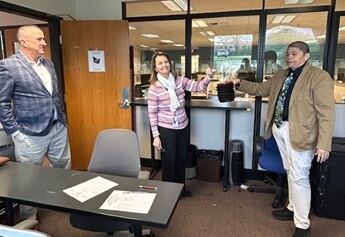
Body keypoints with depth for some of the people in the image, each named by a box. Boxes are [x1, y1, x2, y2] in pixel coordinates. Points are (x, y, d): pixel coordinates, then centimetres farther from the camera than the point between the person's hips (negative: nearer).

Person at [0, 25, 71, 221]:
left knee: (64, 169, 17)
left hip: (58, 128, 6)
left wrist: (64, 121, 14)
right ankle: (29, 220, 30)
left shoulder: (48, 64, 11)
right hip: (31, 134, -6)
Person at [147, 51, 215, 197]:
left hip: (183, 127, 5)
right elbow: (152, 113, -11)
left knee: (181, 158, 19)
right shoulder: (154, 88, -13)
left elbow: (198, 86, -2)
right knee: (169, 161, 10)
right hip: (166, 129, -5)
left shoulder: (179, 80, -1)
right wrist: (156, 136, -12)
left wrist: (209, 77, -23)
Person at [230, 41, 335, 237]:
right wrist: (240, 83, 5)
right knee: (290, 172, 19)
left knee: (299, 177, -1)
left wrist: (324, 144, -19)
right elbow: (261, 89, 20)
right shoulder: (280, 76, 11)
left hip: (300, 134, -7)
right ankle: (293, 208, 37)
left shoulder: (319, 77, -11)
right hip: (279, 129, 7)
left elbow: (326, 113, -15)